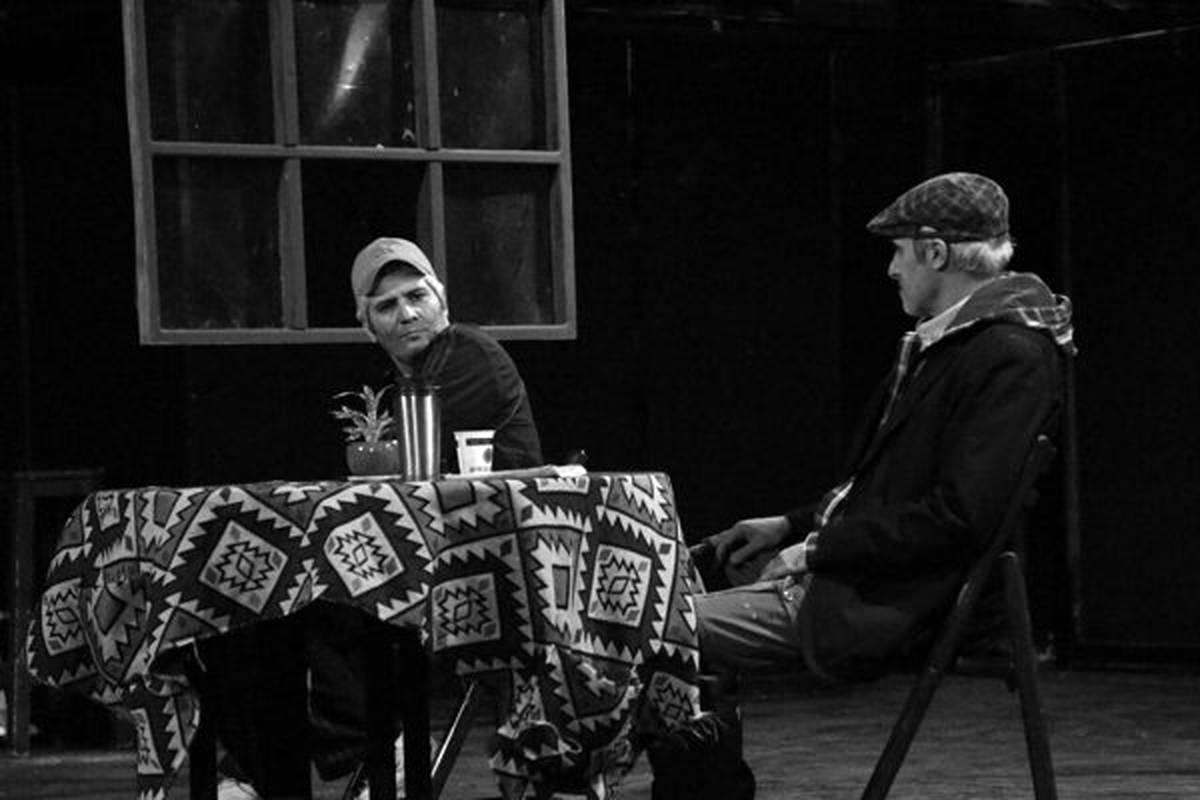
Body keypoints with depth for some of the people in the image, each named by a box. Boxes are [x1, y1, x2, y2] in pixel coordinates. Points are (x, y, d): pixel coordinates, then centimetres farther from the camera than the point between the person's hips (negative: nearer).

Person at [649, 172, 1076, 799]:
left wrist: (816, 550, -15)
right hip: (846, 569, 11)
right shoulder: (947, 341, 16)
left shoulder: (1011, 356, -16)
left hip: (882, 605, -11)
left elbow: (957, 518, -22)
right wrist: (792, 526, 11)